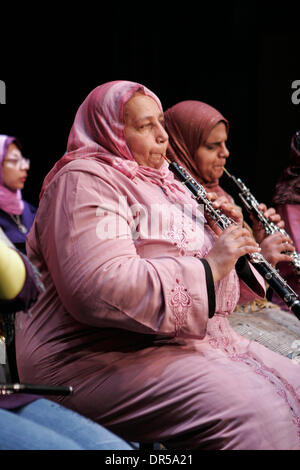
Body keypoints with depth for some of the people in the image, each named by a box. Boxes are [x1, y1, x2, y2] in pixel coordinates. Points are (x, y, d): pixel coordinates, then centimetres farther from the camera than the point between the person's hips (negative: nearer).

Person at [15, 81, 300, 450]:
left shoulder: (161, 183, 21)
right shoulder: (83, 180, -8)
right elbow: (99, 288, -25)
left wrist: (232, 237, 5)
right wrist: (208, 267, -21)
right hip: (104, 356, -9)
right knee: (252, 410, -27)